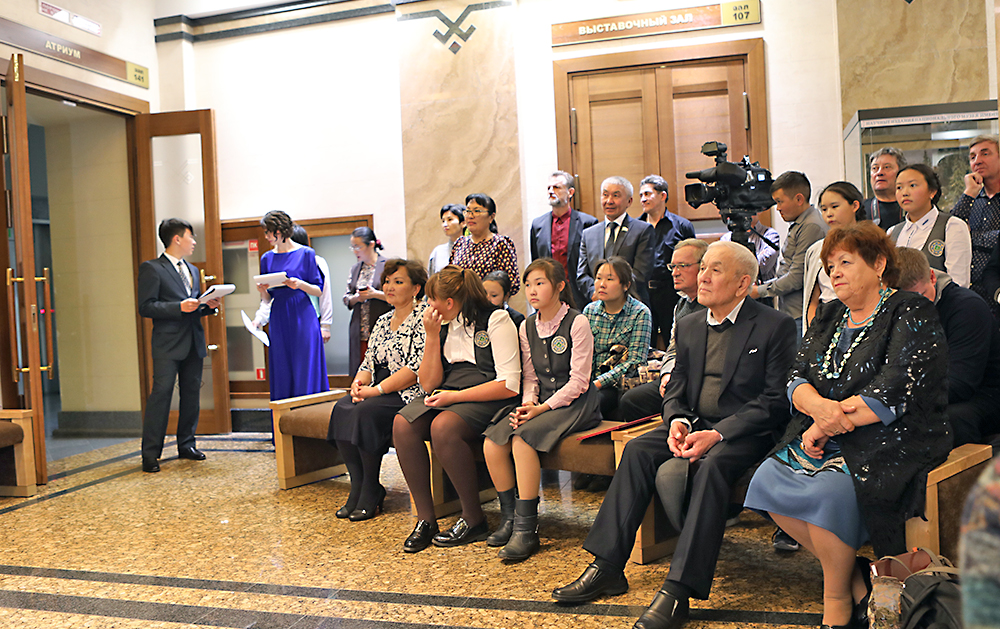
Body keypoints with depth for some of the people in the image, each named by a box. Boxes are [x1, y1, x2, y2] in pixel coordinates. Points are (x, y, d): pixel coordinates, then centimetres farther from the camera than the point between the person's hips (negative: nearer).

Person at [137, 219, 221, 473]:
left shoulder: (192, 270, 21)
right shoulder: (152, 268, -3)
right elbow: (146, 307, -10)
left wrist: (208, 305, 4)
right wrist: (180, 307, -19)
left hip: (193, 343, 7)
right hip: (168, 345, -7)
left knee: (191, 395, 10)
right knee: (161, 394, -9)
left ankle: (186, 445, 21)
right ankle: (150, 454, -5)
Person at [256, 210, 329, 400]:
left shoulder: (305, 253, 1)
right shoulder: (267, 258, 12)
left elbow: (319, 291, 1)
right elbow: (266, 300, 14)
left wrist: (300, 284, -17)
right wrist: (263, 290, -8)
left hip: (303, 319, -4)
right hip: (279, 322, 4)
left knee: (306, 373, -3)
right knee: (282, 376, 4)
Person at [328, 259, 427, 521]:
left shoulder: (424, 318, -7)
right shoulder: (383, 322, 19)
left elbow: (417, 368, -16)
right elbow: (369, 362, 19)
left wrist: (377, 390, -18)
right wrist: (359, 383, -5)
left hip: (408, 394, -8)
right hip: (378, 391, 8)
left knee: (366, 411, -29)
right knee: (342, 409, -18)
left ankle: (371, 493, -14)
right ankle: (359, 488, -13)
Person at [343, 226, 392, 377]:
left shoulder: (387, 266, -1)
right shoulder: (355, 269, 16)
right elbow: (346, 299, 17)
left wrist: (375, 294, -14)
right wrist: (356, 298, -4)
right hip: (360, 331, 5)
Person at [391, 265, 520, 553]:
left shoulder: (496, 319, -7)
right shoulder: (442, 325, 13)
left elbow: (509, 385, -15)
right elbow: (429, 384, 8)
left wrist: (455, 396, -17)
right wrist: (432, 337, -3)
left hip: (486, 400, -6)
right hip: (448, 396, 6)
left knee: (443, 426, -34)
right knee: (403, 423, -21)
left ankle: (474, 520, -18)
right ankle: (425, 518, -14)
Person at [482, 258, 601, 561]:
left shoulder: (577, 323, -9)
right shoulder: (527, 327, 10)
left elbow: (578, 381, -13)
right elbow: (530, 377, 12)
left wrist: (543, 408, -19)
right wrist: (527, 405, -8)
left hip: (576, 403, -6)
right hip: (541, 402, 6)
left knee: (523, 438, -30)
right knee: (492, 442, -17)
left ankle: (526, 528, -22)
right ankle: (509, 517, 0)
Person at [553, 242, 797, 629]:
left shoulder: (776, 326, -5)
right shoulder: (688, 325, 14)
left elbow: (774, 401, -11)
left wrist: (718, 434, -22)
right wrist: (676, 421, -9)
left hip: (746, 432, -5)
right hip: (696, 424, 6)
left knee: (712, 465, -35)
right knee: (638, 450, -18)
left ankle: (678, 589, -35)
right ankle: (607, 567, -17)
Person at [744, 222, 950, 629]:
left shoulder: (911, 316, -5)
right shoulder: (830, 317, 16)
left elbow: (893, 394, -17)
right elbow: (797, 377, 6)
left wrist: (826, 427, -16)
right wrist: (819, 406, -18)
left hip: (892, 443, -7)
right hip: (824, 439, 7)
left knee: (826, 491, -31)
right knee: (767, 480, -15)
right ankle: (851, 575, 1)